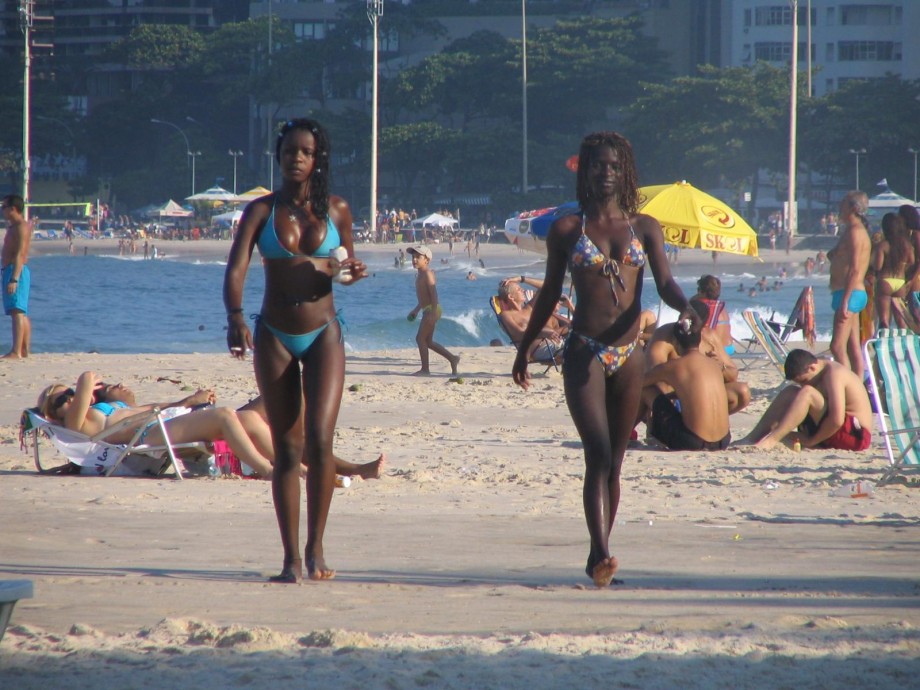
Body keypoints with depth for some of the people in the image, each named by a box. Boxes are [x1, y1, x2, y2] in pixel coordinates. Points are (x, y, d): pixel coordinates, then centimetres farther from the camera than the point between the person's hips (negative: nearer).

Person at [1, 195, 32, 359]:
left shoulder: (21, 227, -12)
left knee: (17, 311, -18)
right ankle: (25, 350, 17)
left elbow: (20, 254, -21)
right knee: (21, 313, 13)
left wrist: (14, 279, -28)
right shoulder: (14, 226, 20)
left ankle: (16, 352, -27)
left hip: (16, 271, -11)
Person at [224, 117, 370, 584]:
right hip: (275, 338, 0)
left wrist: (352, 273, -8)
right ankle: (291, 558, 6)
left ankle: (315, 548, -2)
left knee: (319, 440, -14)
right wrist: (235, 317, -30)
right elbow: (235, 270, -12)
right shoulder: (262, 211, 0)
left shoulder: (336, 211, 3)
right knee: (286, 450, 2)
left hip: (323, 335, 0)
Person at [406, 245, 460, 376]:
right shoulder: (421, 275, 17)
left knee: (420, 338, -7)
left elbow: (433, 294, -21)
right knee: (428, 341, 14)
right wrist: (416, 310, 30)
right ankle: (452, 358, 18)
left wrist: (433, 313, -27)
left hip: (431, 310, -10)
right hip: (427, 310, 10)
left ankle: (425, 369, -3)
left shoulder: (427, 274, -13)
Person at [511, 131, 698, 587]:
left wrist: (685, 308, -24)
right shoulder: (567, 229, 4)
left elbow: (666, 283, -2)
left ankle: (598, 557, 16)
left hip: (629, 354, 3)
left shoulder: (644, 228, 9)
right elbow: (550, 294, 13)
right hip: (584, 352, -3)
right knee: (598, 452, -17)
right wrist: (524, 347, 17)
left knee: (614, 460, 7)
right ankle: (602, 553, -26)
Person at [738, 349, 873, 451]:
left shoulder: (834, 374, -19)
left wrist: (811, 441, -18)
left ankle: (771, 440, -35)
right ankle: (751, 439, -7)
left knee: (807, 393, -28)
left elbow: (837, 420, -28)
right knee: (790, 393, 3)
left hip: (856, 436, -10)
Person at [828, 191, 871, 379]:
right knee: (853, 347, 11)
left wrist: (845, 300, -24)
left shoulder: (855, 231, -13)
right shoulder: (855, 230, 19)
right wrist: (834, 255, 4)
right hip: (853, 294, 11)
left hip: (849, 293, -11)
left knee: (837, 347, -14)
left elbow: (855, 269, -21)